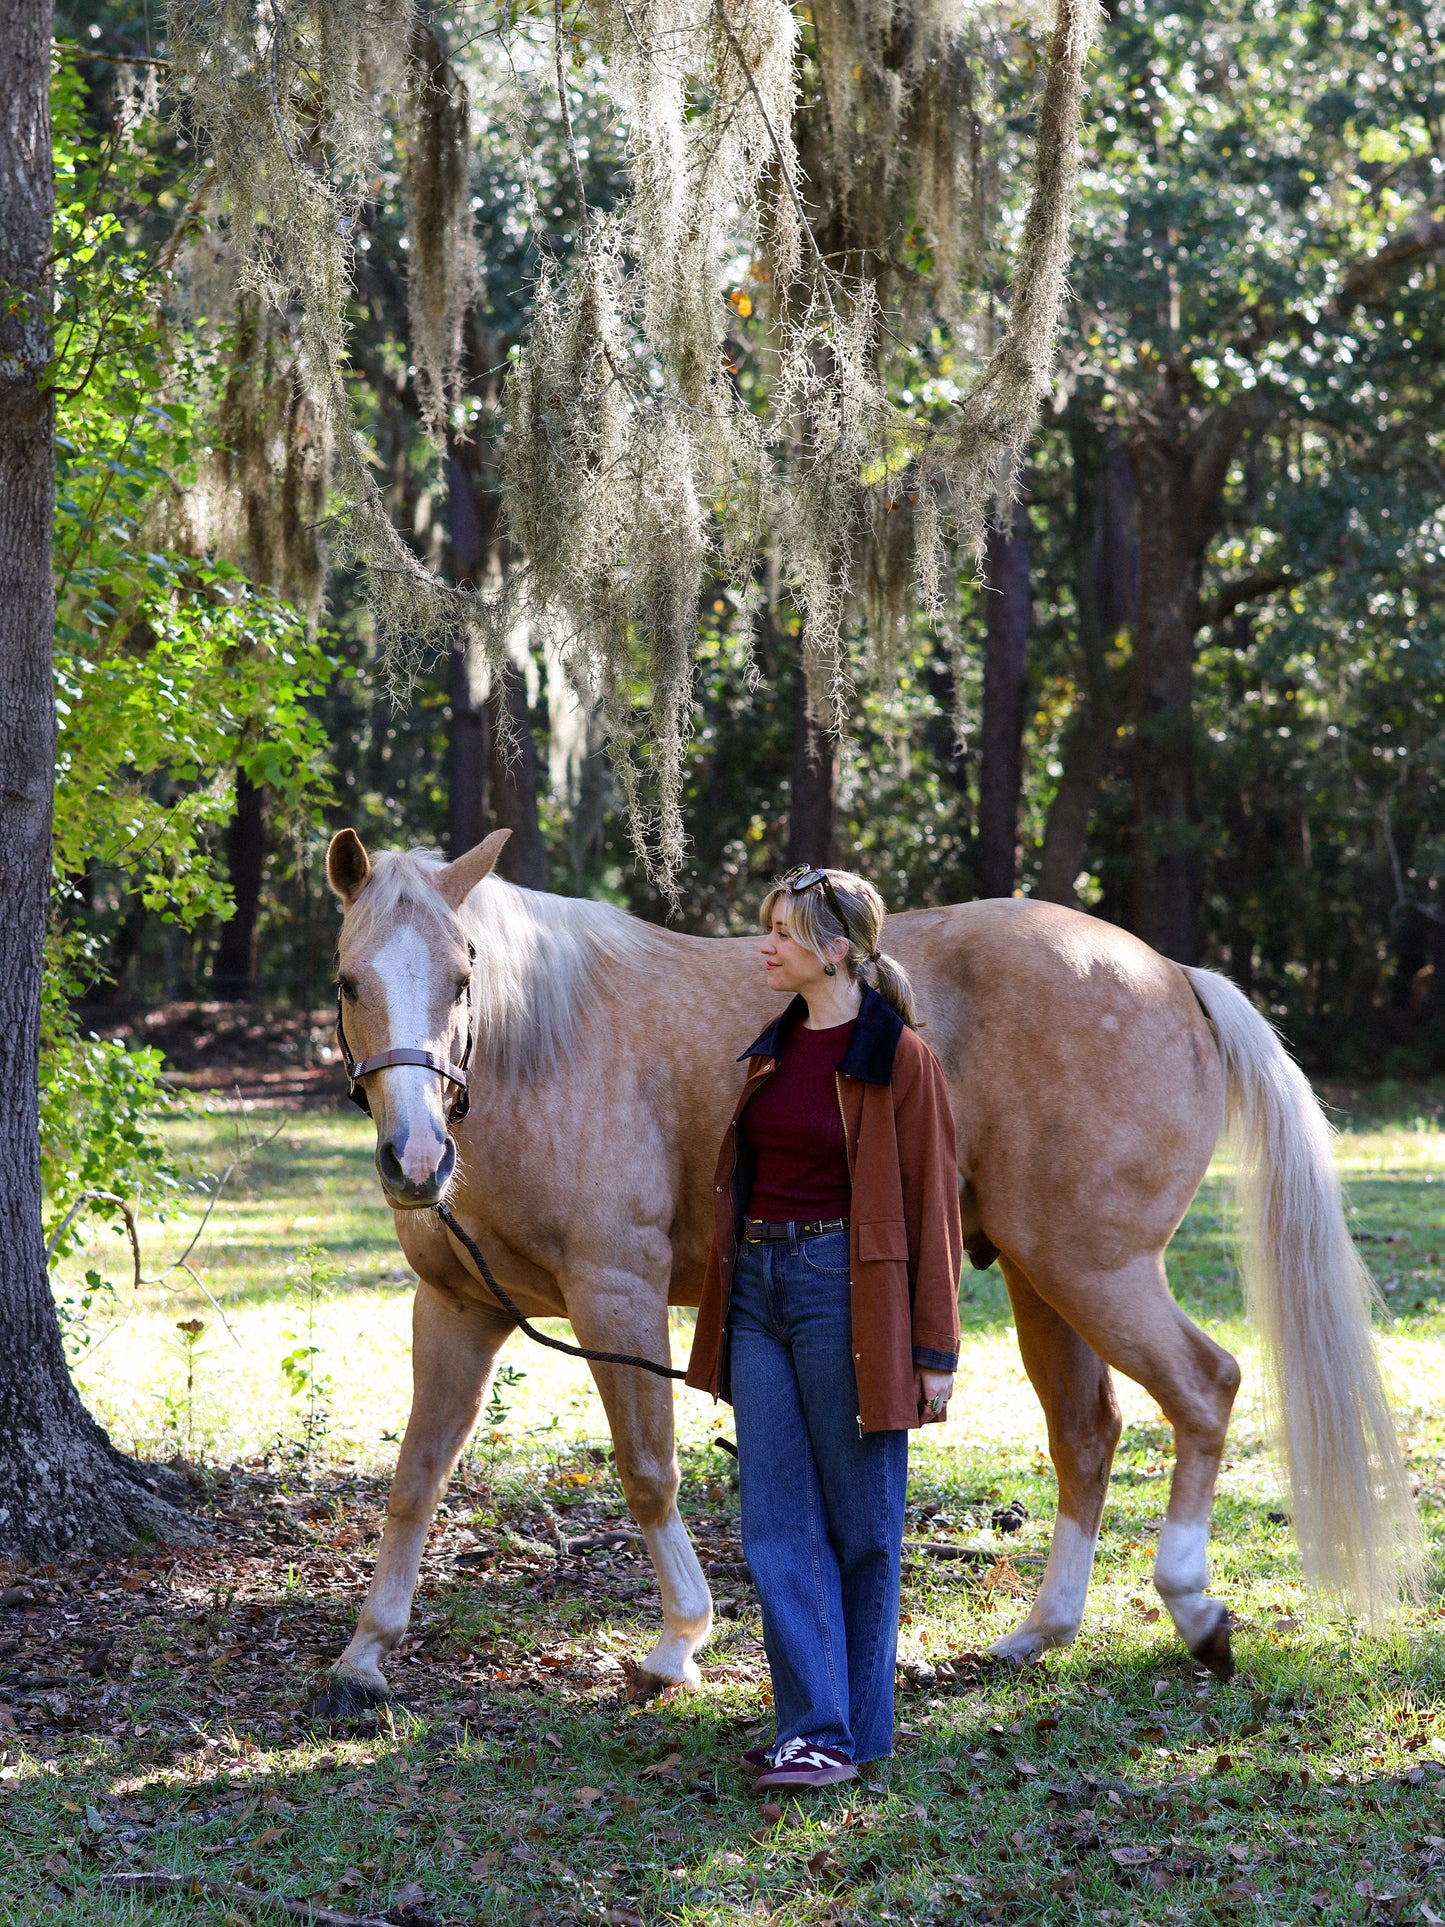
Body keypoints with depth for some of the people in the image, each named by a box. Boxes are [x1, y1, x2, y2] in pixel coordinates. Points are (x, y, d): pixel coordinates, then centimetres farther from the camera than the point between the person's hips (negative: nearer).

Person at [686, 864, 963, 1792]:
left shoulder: (898, 1056, -9)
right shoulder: (775, 1046, 12)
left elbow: (934, 1206, -8)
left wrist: (935, 1349, -9)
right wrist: (726, 1305, 19)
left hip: (844, 1290, -7)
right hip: (759, 1285, 7)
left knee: (859, 1520, 4)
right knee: (778, 1522, 2)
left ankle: (856, 1728, 13)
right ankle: (812, 1728, 6)